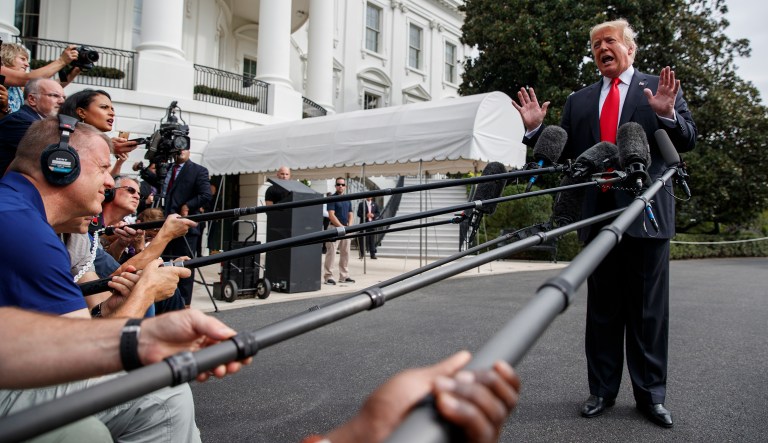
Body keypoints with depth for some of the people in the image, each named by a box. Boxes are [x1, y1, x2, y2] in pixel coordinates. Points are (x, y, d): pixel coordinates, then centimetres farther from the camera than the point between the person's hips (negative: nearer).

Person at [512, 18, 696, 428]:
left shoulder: (660, 88, 9)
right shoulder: (578, 101, 15)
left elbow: (688, 140, 2)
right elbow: (561, 153, 12)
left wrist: (667, 115, -16)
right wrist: (536, 129, -4)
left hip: (647, 213, -2)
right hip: (597, 215, 3)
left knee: (648, 308, 4)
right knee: (601, 308, 9)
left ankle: (650, 394, 16)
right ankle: (602, 390, 19)